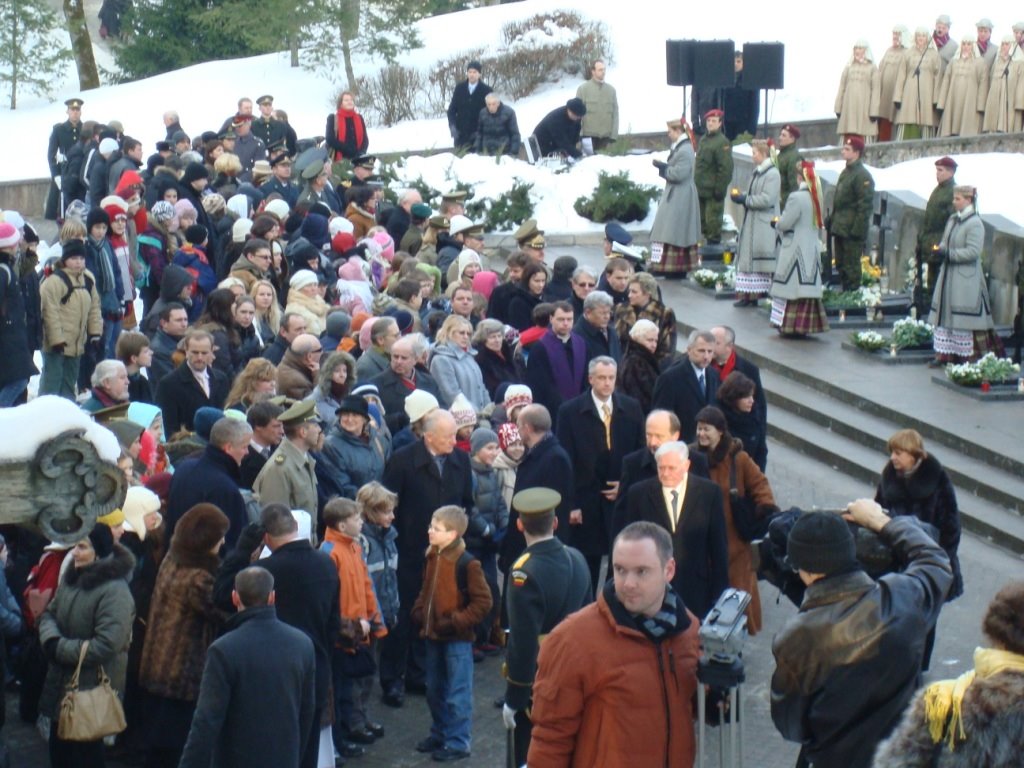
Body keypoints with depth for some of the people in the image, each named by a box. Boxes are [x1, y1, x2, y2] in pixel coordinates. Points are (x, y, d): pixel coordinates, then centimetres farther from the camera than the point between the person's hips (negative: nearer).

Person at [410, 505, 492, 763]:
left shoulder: (467, 563, -17)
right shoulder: (432, 558, 5)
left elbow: (483, 601, -16)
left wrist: (456, 622, -18)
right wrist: (419, 613, 5)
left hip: (457, 639, -8)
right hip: (433, 636, 8)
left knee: (457, 693, 1)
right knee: (434, 691, 18)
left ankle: (458, 743, 10)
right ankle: (440, 734, 33)